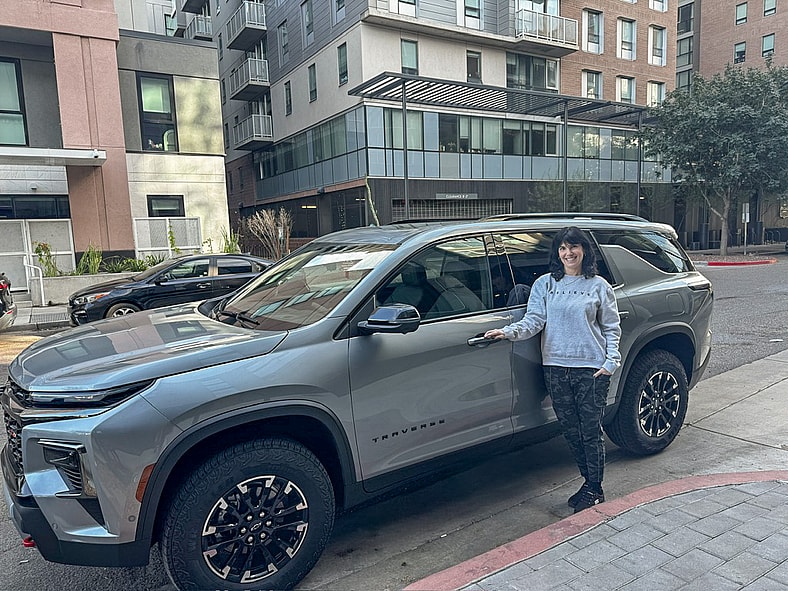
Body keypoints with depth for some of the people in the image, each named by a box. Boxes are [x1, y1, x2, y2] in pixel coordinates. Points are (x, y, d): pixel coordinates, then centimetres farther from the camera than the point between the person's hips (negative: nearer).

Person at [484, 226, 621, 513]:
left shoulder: (598, 286, 4)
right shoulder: (544, 284, 6)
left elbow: (611, 328, 7)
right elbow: (534, 320, -5)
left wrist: (611, 360, -5)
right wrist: (509, 331, -23)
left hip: (592, 369, -2)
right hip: (556, 367, 2)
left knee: (591, 430, 3)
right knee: (570, 429, 11)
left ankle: (594, 489, 20)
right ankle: (589, 481, 30)